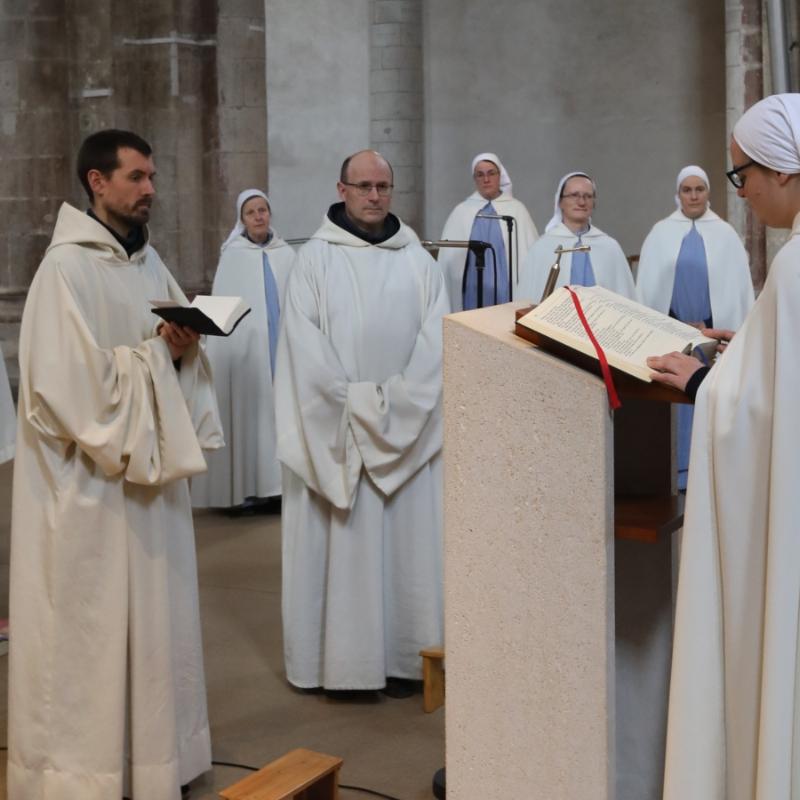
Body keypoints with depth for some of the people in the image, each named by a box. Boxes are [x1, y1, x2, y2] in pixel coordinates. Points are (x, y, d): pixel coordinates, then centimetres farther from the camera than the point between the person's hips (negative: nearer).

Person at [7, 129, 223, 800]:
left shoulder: (149, 262, 11)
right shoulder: (66, 267, -14)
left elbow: (177, 343, 17)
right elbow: (70, 377, -21)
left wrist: (185, 347, -5)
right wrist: (156, 353, -14)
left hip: (149, 467, 8)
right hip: (90, 477, -8)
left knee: (154, 613, 14)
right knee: (91, 623, 1)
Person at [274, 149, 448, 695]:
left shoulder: (419, 262, 8)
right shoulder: (315, 259, 1)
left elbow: (436, 342, 0)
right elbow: (305, 346, -7)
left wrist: (396, 403, -12)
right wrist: (357, 404, -14)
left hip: (408, 431, 2)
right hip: (336, 433, -2)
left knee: (407, 539, 4)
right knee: (342, 543, 1)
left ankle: (402, 655, 13)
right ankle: (342, 657, 9)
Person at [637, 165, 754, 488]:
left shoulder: (725, 234, 5)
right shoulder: (660, 233, 5)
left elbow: (737, 286, 4)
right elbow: (648, 285, 4)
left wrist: (735, 331, -1)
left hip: (716, 329, 0)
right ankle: (678, 467, 6)